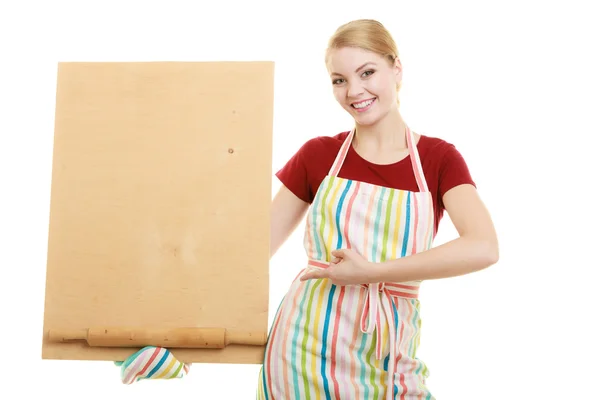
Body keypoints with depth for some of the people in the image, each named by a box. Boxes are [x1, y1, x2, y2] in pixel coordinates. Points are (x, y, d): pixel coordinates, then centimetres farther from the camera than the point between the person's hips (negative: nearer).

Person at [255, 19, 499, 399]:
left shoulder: (439, 158, -2)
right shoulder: (317, 155, 1)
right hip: (305, 344, 1)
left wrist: (371, 271, -22)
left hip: (386, 352, 0)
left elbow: (483, 248, -19)